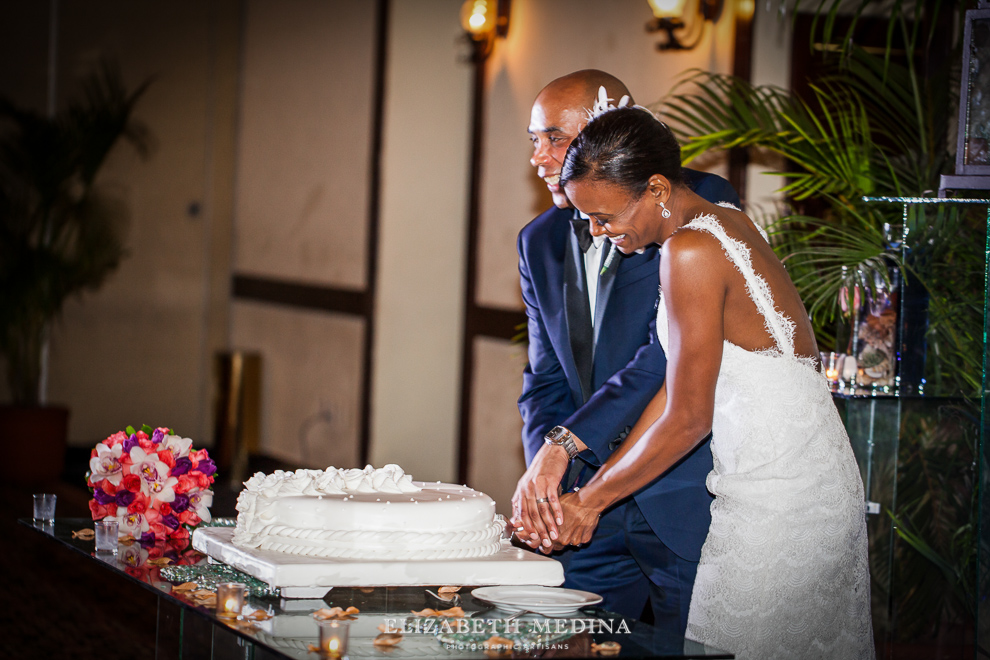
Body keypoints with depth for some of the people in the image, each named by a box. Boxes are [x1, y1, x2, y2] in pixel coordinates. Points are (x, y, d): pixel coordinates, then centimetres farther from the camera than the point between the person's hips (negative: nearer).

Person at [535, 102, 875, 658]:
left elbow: (689, 417, -16)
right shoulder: (728, 222, 9)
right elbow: (680, 380, 11)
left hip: (780, 496, -10)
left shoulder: (691, 251, -18)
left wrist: (592, 500, -4)